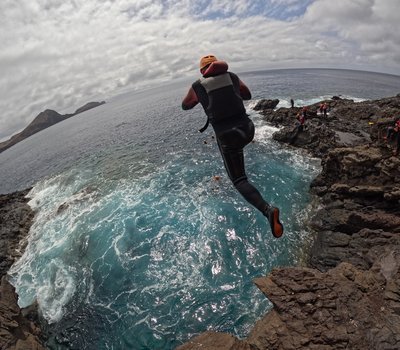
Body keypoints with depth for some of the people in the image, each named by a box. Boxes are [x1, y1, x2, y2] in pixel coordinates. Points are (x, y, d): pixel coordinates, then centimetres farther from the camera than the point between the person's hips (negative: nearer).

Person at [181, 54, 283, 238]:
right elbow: (248, 95, 25)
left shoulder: (197, 86, 4)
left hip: (226, 136, -4)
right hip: (247, 128, 4)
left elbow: (185, 106, 22)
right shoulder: (232, 77, 10)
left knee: (239, 181, 1)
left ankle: (268, 210, -22)